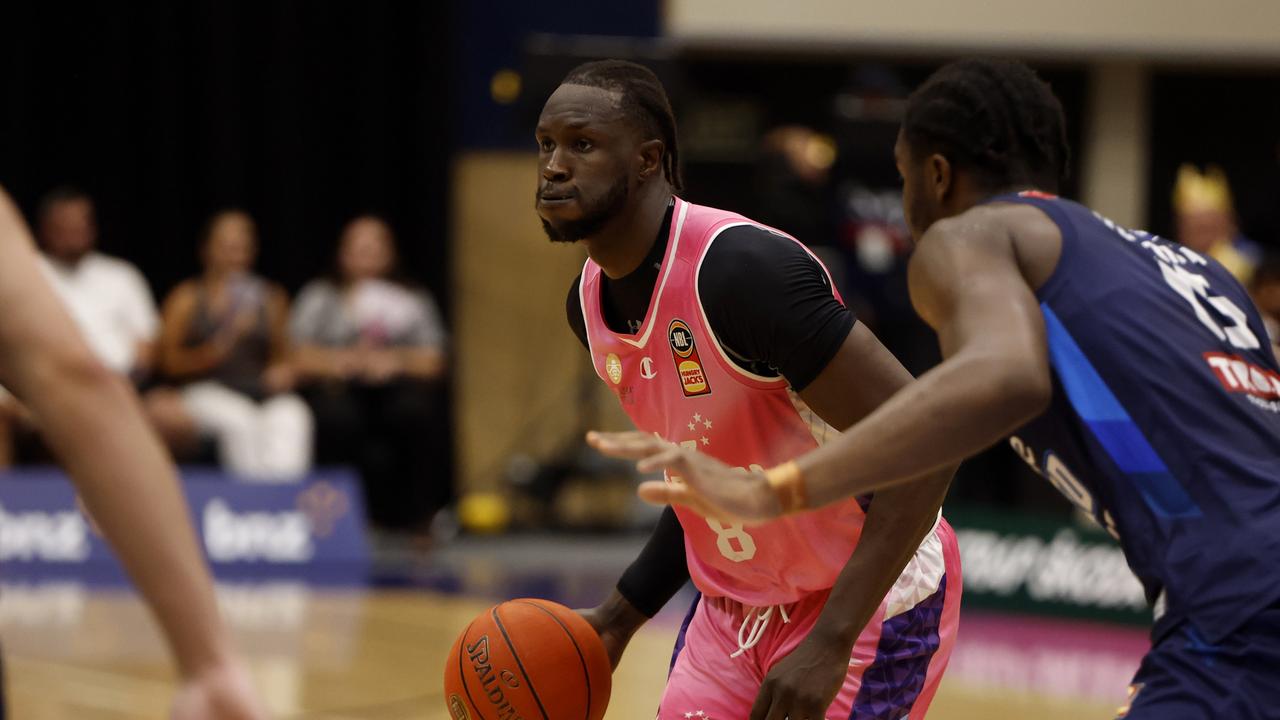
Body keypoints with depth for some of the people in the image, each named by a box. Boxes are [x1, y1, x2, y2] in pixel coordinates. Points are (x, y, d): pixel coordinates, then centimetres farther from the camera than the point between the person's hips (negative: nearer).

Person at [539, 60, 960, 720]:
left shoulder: (745, 270, -26)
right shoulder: (590, 301, 2)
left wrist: (830, 642, -33)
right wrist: (622, 615, 9)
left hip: (865, 600, -8)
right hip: (736, 605, 8)